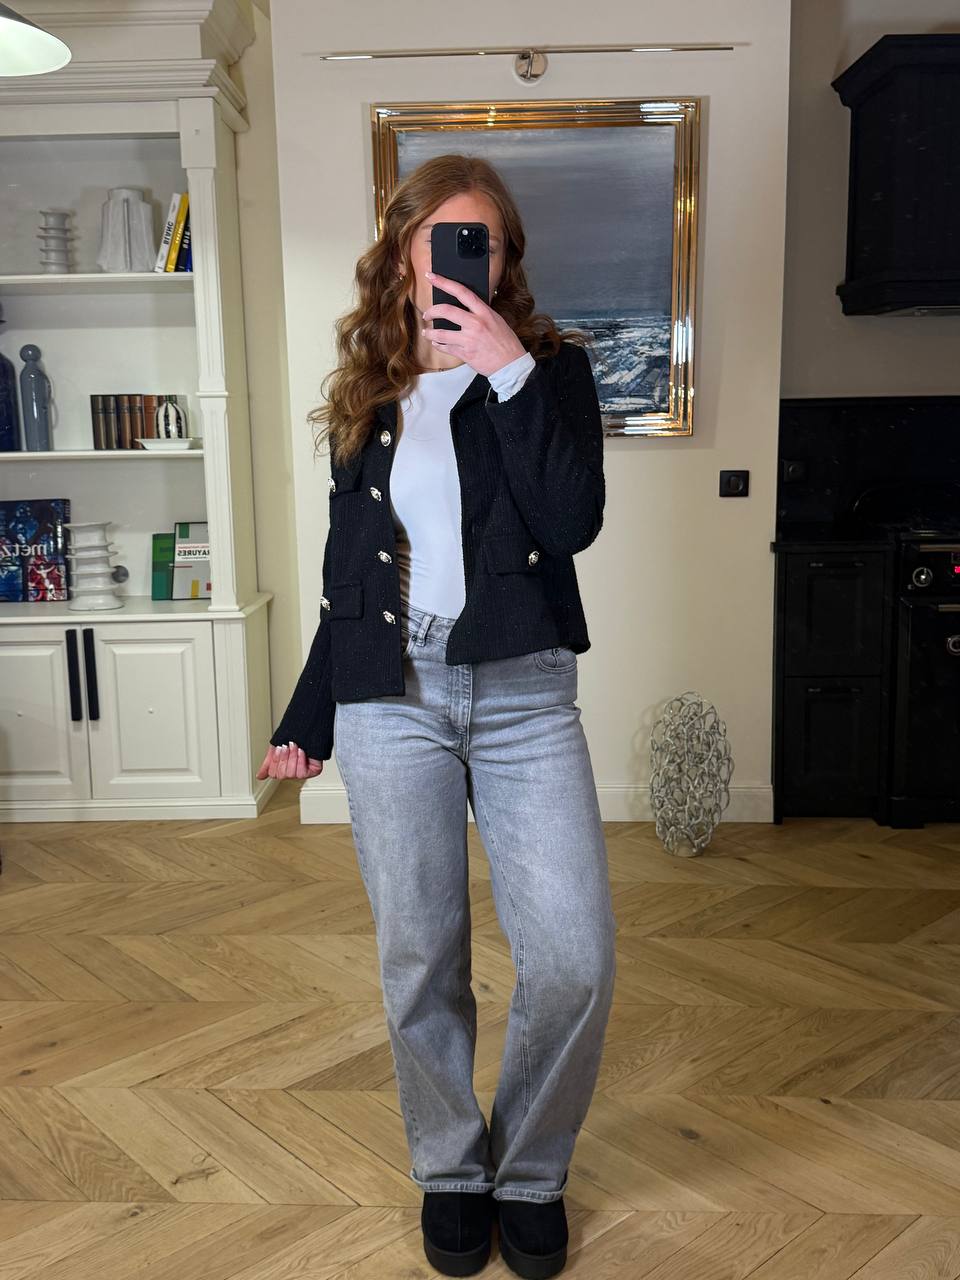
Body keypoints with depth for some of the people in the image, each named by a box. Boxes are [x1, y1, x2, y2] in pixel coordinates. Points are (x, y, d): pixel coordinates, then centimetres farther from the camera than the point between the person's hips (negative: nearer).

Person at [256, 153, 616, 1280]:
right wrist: (307, 720, 18)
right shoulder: (365, 396, 13)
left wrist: (510, 370, -14)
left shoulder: (550, 368, 5)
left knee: (574, 959, -7)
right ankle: (450, 1171, 31)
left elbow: (572, 520, -12)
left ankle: (529, 1171, 21)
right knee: (420, 959, 7)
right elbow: (344, 574, 16)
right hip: (389, 694, 2)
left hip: (522, 691, -1)